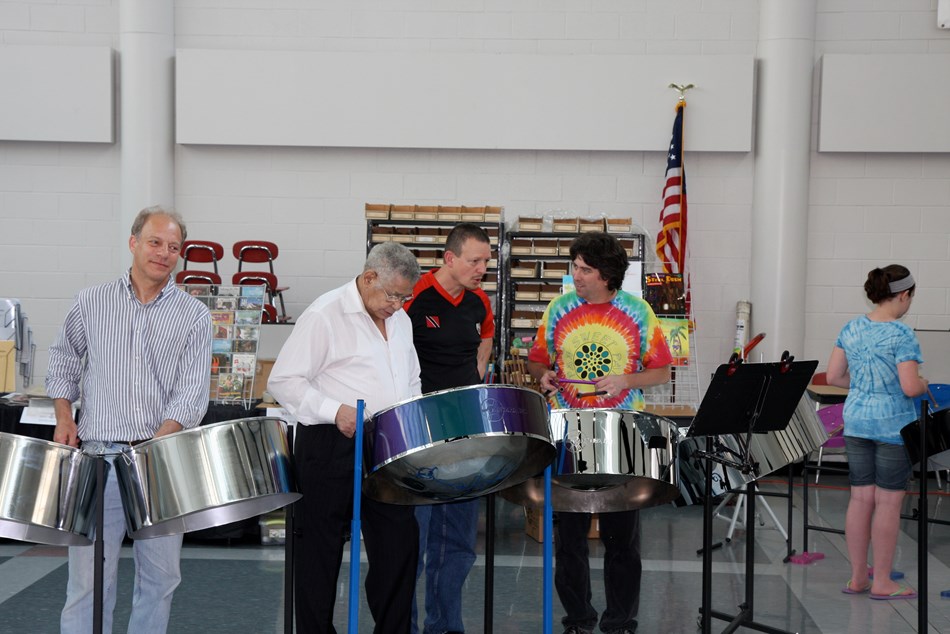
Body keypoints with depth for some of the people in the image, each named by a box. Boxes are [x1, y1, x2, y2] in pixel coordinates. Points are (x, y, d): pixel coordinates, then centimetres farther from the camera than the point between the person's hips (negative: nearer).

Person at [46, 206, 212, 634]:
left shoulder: (194, 317, 3)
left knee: (161, 575, 7)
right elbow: (63, 363, 19)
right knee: (90, 576, -2)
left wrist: (157, 445, -18)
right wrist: (64, 417, 5)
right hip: (99, 456, 0)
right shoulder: (91, 303, 7)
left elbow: (191, 394, -5)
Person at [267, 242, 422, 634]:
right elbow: (282, 381, -12)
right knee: (321, 549, 3)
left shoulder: (399, 320, 14)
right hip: (332, 449, -7)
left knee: (400, 543, 8)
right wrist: (335, 410, -22)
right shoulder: (325, 315, -9)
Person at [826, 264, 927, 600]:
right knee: (888, 502, 3)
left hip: (856, 422, 6)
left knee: (860, 498, 11)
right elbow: (910, 387, -21)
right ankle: (882, 582, 10)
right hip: (893, 425, -6)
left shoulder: (851, 328, 3)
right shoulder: (901, 334, -16)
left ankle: (857, 577, 18)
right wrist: (924, 384, 0)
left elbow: (833, 376, 5)